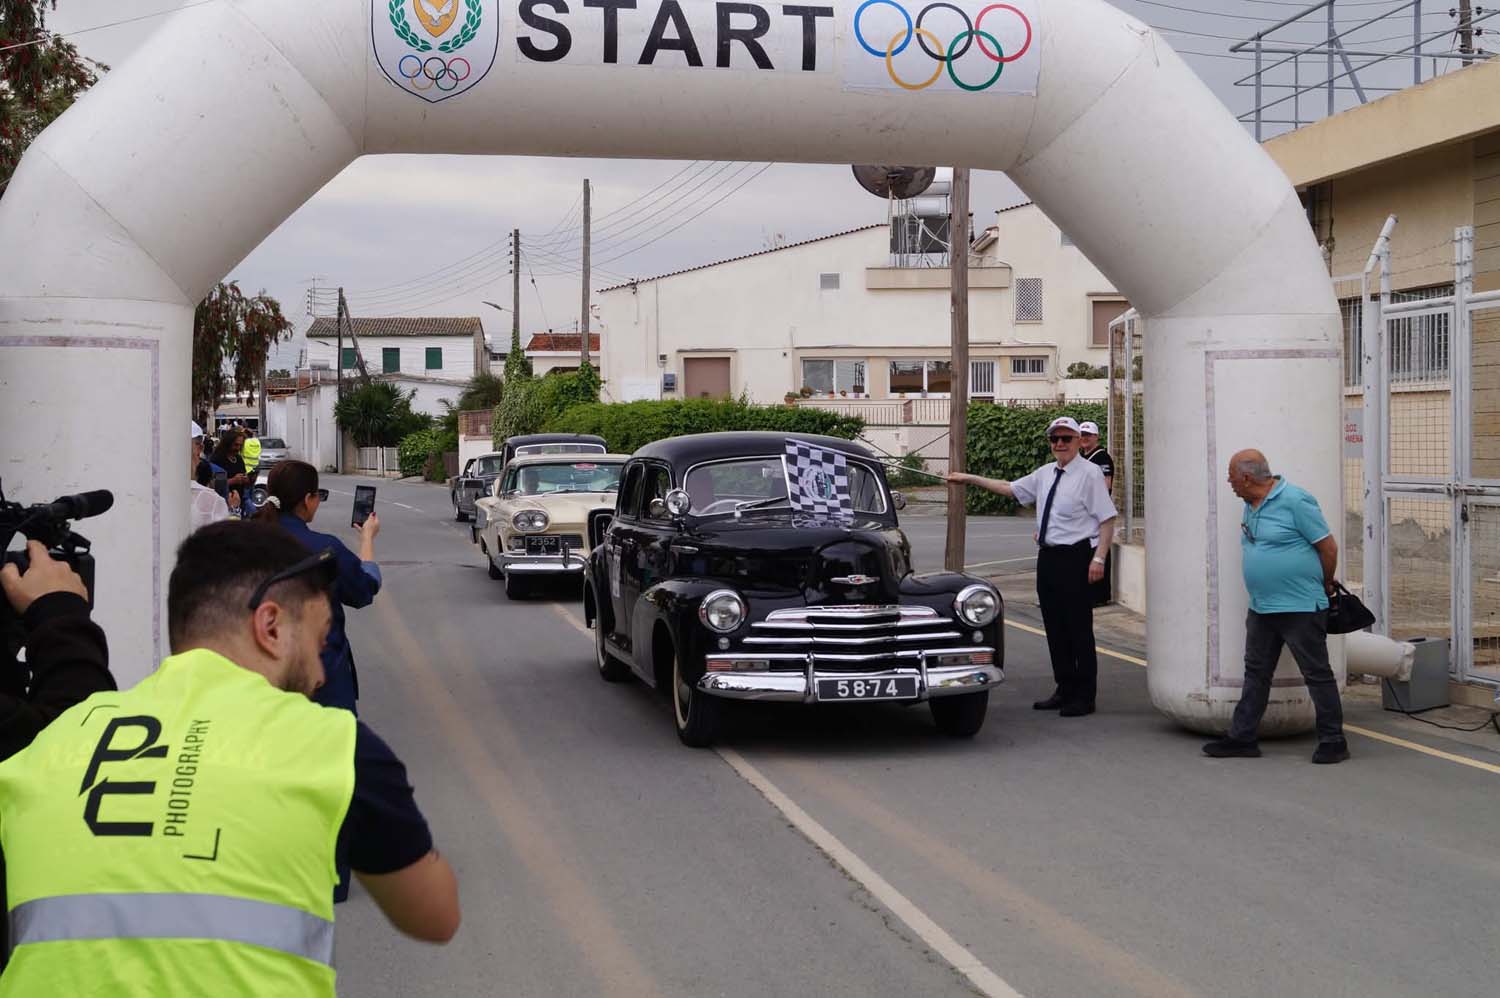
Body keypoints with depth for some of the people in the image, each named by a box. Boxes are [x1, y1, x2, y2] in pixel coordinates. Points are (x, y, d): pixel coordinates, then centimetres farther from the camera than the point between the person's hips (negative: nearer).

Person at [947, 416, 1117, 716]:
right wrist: (970, 479, 22)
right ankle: (1064, 691, 23)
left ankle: (1084, 697, 5)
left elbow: (1107, 519, -11)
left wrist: (1098, 558, -18)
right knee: (1054, 627, 12)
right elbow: (1010, 488, 24)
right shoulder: (1045, 474, 13)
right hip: (1047, 556, 7)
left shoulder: (1090, 474, -8)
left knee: (1079, 629, -3)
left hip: (1075, 557, -7)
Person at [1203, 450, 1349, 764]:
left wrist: (1325, 585, 1)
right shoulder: (1251, 506, 11)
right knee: (1255, 673, 12)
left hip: (1300, 607, -9)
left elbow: (1328, 547, -12)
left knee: (1317, 674, 0)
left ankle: (1333, 741, 8)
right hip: (1261, 607, 9)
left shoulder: (1295, 501, -15)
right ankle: (1242, 738, 19)